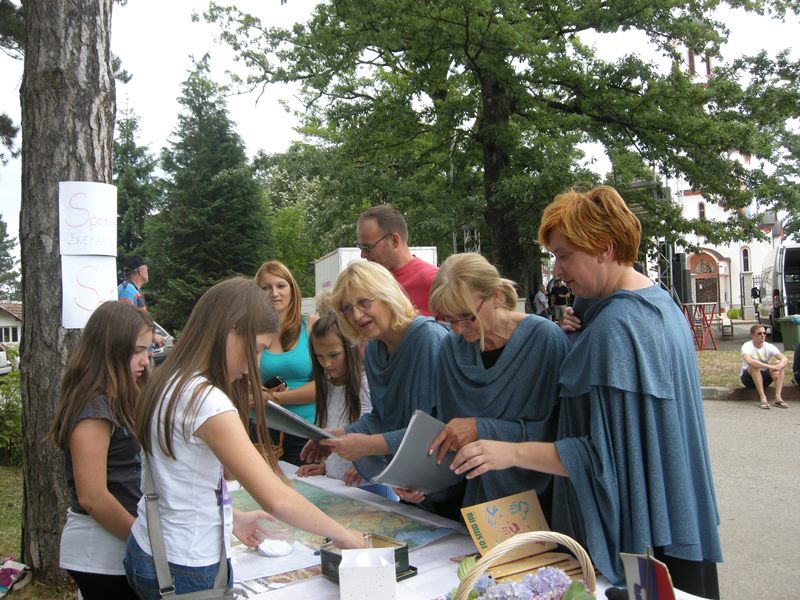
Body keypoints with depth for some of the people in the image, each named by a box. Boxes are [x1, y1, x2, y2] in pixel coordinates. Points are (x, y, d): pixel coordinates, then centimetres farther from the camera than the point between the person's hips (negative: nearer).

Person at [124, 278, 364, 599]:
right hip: (185, 570, -8)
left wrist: (231, 516, 9)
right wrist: (343, 535, -16)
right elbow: (276, 498, -27)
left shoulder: (170, 383, 0)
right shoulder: (207, 400, -26)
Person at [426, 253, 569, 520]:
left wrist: (482, 429, -19)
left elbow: (554, 430, -13)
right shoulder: (452, 348, 4)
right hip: (469, 496, 3)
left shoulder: (545, 340, -11)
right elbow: (448, 435, 10)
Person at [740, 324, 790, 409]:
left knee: (779, 363, -21)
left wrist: (777, 368, -40)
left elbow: (785, 359, -20)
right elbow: (749, 361, -39)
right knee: (754, 366, -34)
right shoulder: (747, 346, -17)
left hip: (764, 377, 4)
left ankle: (778, 397, -29)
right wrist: (770, 366, -42)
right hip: (748, 377, -4)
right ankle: (763, 398, -36)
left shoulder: (769, 347, -6)